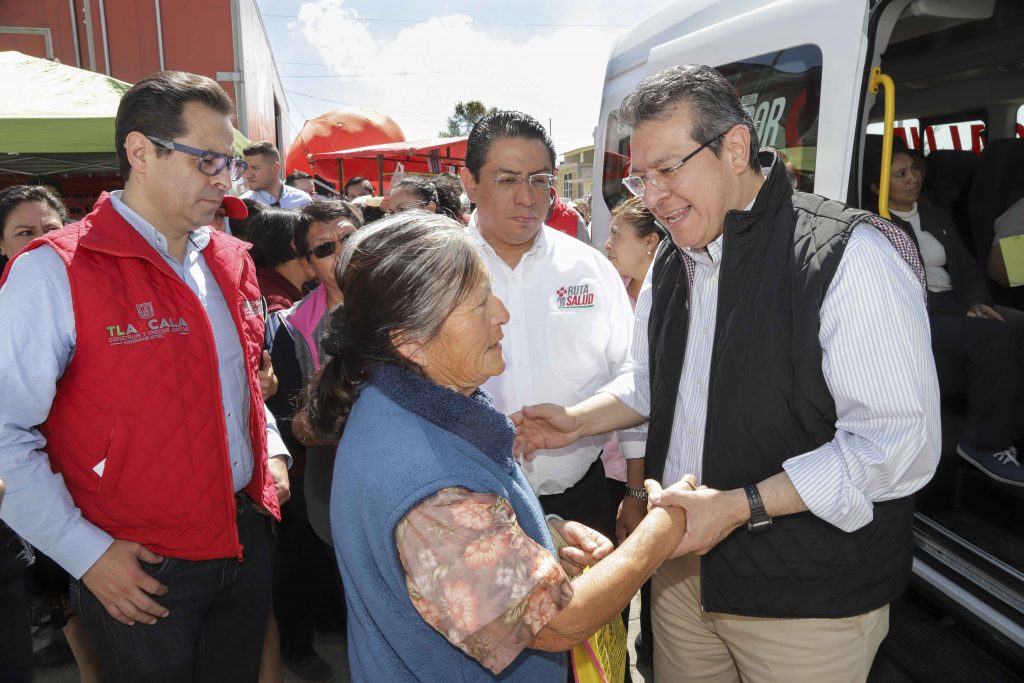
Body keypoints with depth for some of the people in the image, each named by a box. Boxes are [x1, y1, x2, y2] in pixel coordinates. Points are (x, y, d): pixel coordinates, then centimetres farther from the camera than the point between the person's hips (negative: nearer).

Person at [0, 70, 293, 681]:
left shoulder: (229, 261, 5)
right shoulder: (54, 271, -15)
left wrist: (272, 449, 6)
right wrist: (87, 554, -15)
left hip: (249, 535, 6)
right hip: (141, 573, -5)